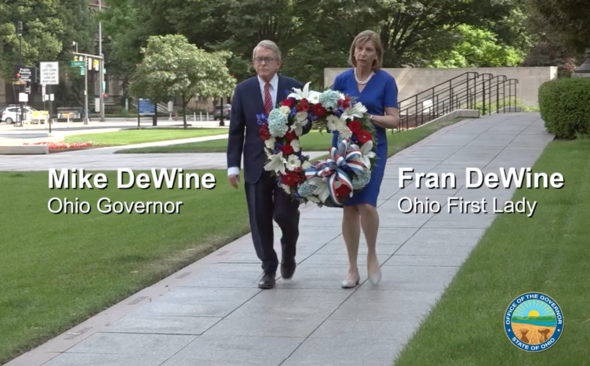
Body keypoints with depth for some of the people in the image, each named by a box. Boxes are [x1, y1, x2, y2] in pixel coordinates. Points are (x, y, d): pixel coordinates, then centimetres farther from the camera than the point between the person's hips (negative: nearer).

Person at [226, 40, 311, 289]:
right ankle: (268, 269, 15)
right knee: (260, 219, 3)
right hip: (256, 164, 1)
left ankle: (288, 252, 26)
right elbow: (236, 130, 2)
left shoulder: (293, 87, 1)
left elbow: (306, 123, 4)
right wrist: (233, 166, -4)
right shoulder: (243, 90, 3)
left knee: (285, 213, -5)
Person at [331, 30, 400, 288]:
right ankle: (352, 269, 12)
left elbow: (394, 120, -6)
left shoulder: (386, 81, -3)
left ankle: (372, 255, 10)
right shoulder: (342, 79, 4)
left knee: (366, 204, -16)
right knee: (349, 207, 3)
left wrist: (369, 116, -19)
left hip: (372, 148, -2)